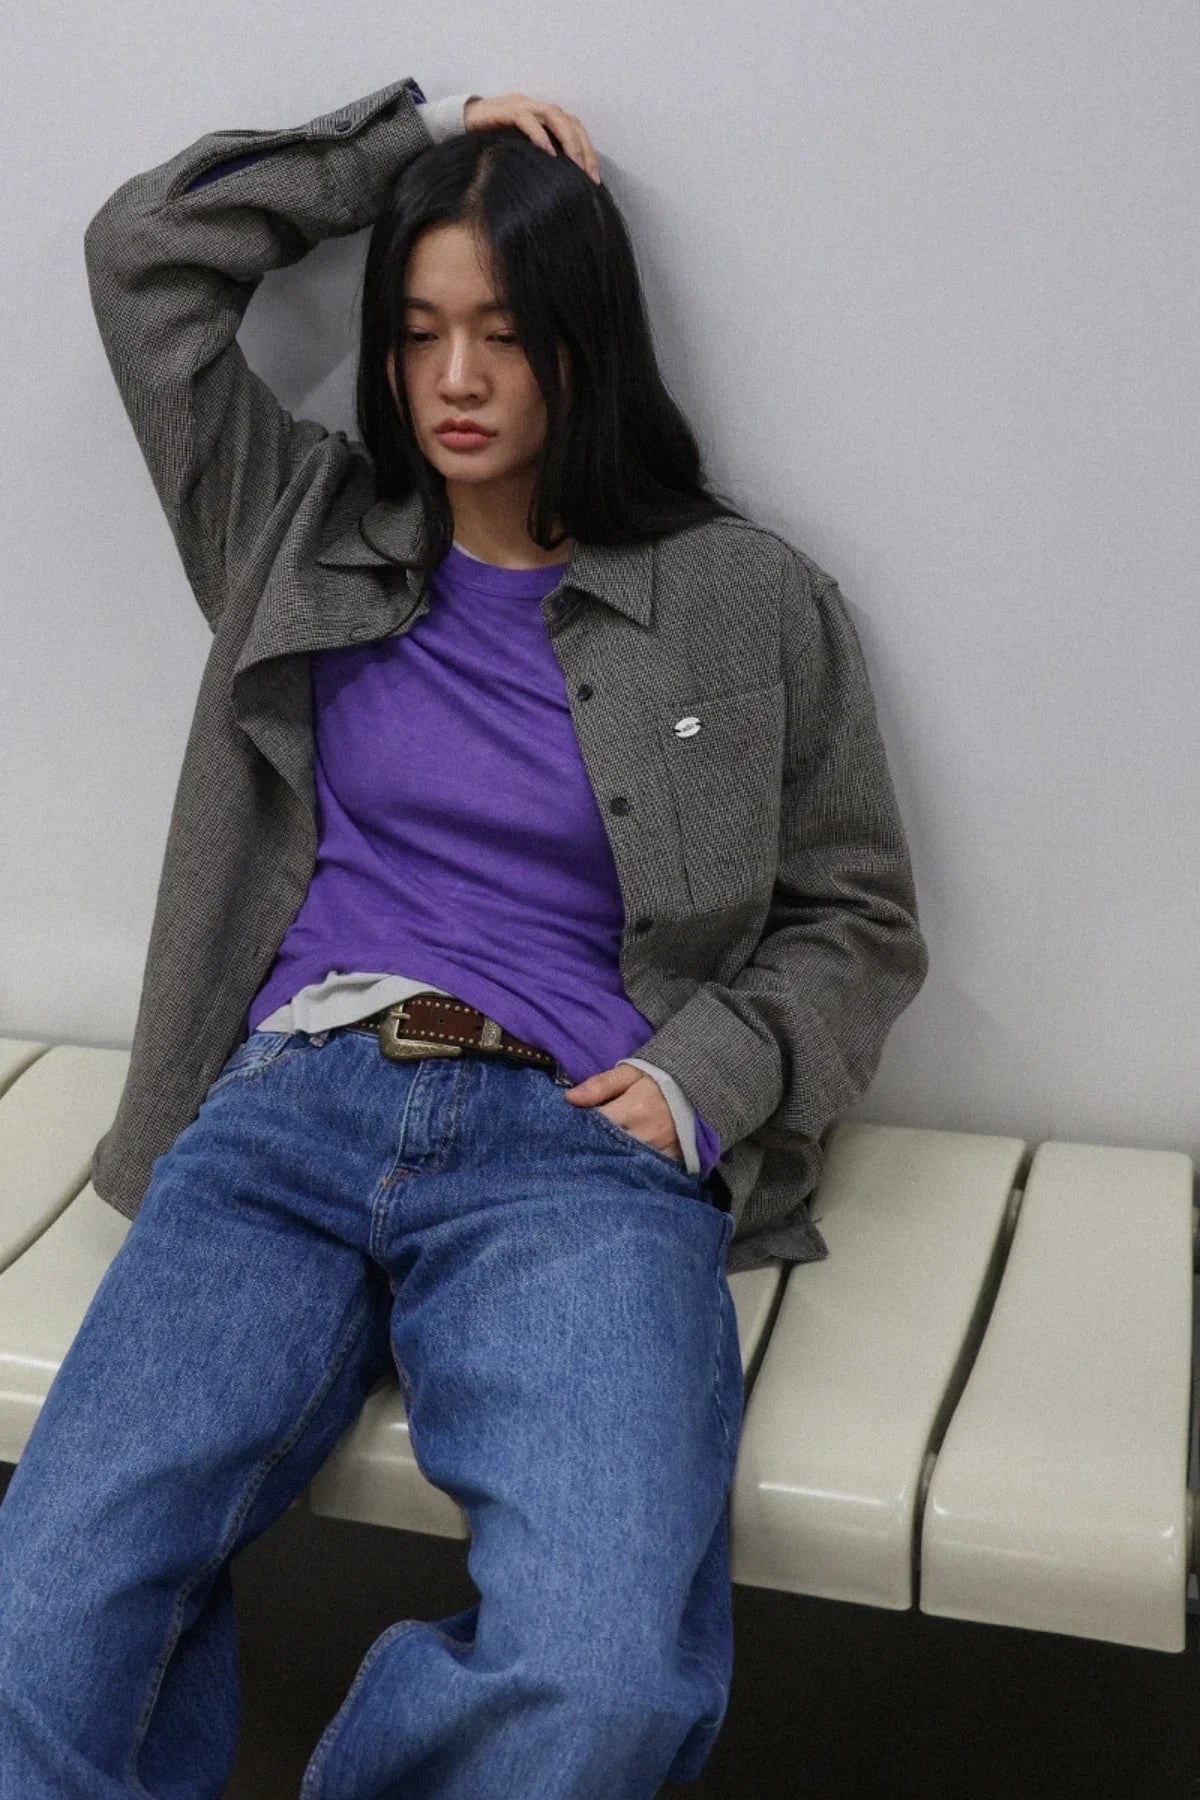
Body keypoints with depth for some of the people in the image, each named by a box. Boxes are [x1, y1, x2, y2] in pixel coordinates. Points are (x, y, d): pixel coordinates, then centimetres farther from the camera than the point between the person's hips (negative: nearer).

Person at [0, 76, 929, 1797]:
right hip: (288, 1107, 2)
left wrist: (705, 1075, -3)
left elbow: (859, 920, 15)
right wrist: (419, 135, 20)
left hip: (582, 1147, -1)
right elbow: (144, 252, 22)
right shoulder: (308, 535, 21)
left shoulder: (755, 602, 13)